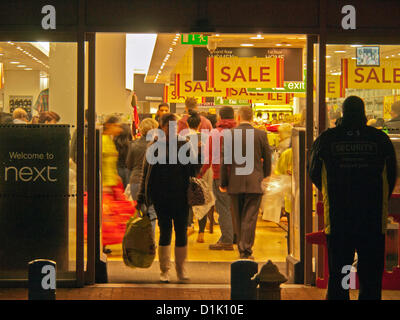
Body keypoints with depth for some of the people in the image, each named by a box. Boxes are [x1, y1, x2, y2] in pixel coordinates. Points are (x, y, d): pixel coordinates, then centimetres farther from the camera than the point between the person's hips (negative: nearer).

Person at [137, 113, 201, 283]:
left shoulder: (184, 145, 5)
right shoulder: (154, 147, 5)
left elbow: (194, 170, 9)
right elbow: (146, 173, 9)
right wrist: (141, 198, 6)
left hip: (181, 197, 0)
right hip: (161, 197, 0)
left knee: (181, 232, 1)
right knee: (165, 232, 2)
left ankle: (181, 269, 13)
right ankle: (164, 271, 11)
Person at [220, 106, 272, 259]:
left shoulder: (229, 134, -3)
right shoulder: (261, 134, -2)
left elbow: (224, 160, -3)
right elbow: (267, 158, 6)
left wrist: (223, 183, 5)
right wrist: (265, 175, 23)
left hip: (235, 182, 1)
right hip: (254, 183, -1)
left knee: (238, 218, 13)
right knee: (250, 217, 0)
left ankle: (242, 248, 21)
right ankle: (246, 249, -6)